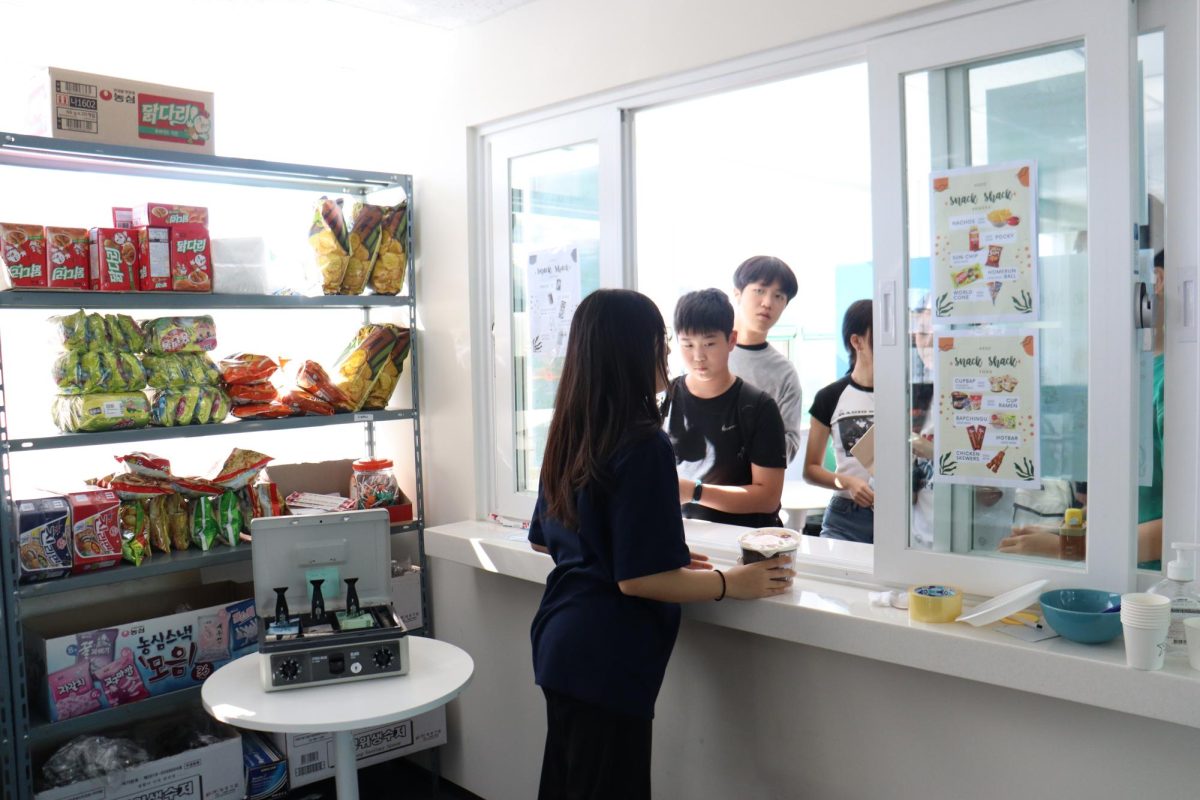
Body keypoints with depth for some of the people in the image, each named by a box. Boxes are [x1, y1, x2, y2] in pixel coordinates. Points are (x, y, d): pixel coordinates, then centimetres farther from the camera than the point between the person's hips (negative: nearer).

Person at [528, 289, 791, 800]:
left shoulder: (570, 436, 5)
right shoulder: (643, 445, -20)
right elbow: (637, 579, -23)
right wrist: (731, 584, -9)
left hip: (560, 643, 8)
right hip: (606, 659, -8)